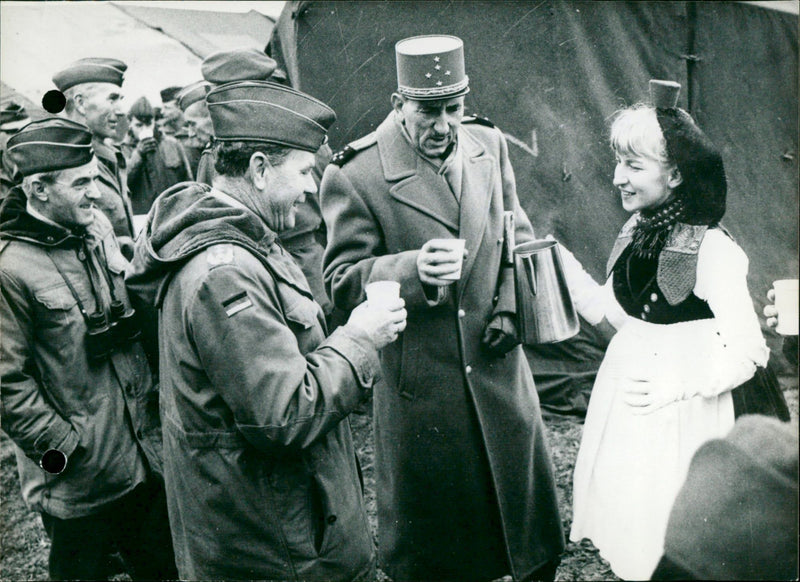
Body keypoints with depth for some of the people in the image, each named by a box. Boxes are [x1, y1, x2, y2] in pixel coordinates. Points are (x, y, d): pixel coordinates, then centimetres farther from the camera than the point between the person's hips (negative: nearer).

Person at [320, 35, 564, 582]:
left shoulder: (488, 143, 3)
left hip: (497, 362, 5)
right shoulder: (355, 174, -13)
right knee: (430, 517, 12)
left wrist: (509, 306, 1)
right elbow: (342, 280, -10)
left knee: (525, 483, 20)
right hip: (418, 380, -4)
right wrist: (413, 268, -28)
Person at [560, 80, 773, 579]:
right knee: (623, 521, 20)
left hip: (680, 415, -7)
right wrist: (563, 264, 2)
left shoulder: (713, 250, -20)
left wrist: (675, 386, -26)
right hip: (623, 397, 7)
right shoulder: (637, 232, 1)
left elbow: (748, 351, -16)